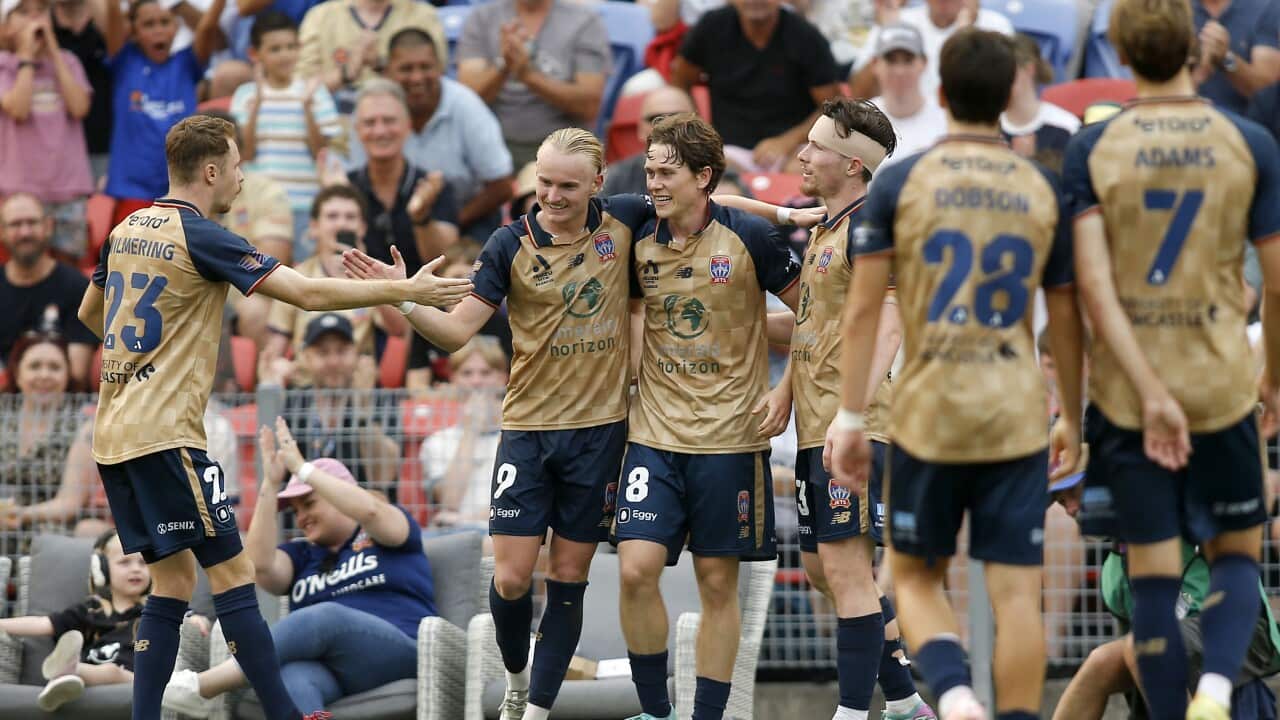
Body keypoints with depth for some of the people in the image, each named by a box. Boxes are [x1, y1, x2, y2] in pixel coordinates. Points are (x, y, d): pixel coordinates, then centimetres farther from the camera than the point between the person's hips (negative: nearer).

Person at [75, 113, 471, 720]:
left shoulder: (125, 232, 12)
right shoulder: (199, 237, -12)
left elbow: (90, 313, 29)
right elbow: (308, 293, -15)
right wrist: (405, 291, -7)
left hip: (114, 435, 8)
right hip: (164, 435, -8)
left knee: (173, 578, 11)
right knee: (231, 572, -5)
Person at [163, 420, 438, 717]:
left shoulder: (383, 533, 17)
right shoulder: (301, 555, 26)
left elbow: (370, 511, -8)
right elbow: (260, 566, 3)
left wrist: (302, 469, -7)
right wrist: (270, 485, -1)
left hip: (396, 655, -3)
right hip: (325, 665, 3)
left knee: (327, 617, -36)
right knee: (294, 681, -37)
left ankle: (201, 687, -37)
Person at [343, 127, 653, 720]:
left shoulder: (623, 222, -3)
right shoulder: (511, 244, -5)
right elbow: (457, 330, -8)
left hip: (600, 429, 1)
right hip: (527, 427, -1)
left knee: (568, 578, 4)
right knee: (511, 578, -4)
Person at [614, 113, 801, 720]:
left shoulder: (749, 238, -7)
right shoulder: (639, 245, 3)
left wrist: (785, 391, -5)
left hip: (729, 436, -2)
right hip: (654, 435, 3)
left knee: (717, 583, 3)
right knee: (636, 569, -10)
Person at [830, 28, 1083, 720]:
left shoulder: (900, 183, -3)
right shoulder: (1044, 192, 3)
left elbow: (863, 308, -5)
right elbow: (1065, 319, 8)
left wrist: (849, 416, 0)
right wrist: (1072, 419, 20)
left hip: (928, 412, -1)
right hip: (1018, 416, 1)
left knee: (915, 576, 13)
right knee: (1017, 590, 2)